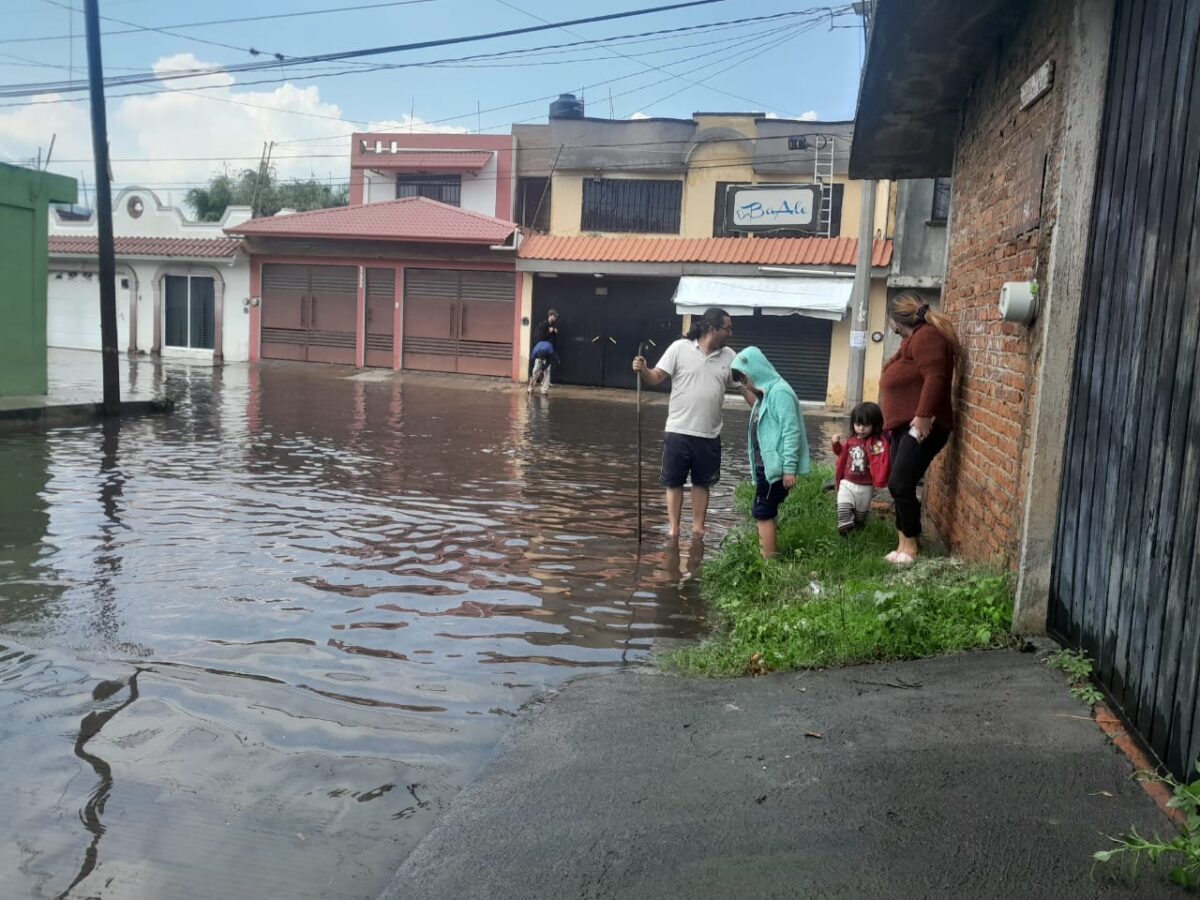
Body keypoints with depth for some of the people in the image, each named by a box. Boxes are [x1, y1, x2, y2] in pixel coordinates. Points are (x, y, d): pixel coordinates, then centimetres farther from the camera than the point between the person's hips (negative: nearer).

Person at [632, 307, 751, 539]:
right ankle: (673, 529, 19)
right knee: (674, 481, 7)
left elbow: (744, 386, 9)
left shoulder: (729, 357, 4)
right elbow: (656, 377, -8)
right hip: (678, 431, -3)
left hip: (709, 435, 3)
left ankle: (698, 528, 24)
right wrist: (642, 370, -29)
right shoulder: (680, 348, -7)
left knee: (702, 482, 13)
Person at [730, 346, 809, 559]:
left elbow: (791, 432, -21)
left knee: (763, 512, -7)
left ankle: (767, 561, -3)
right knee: (765, 511, 12)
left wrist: (789, 469, -23)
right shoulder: (764, 393, 14)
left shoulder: (779, 392, -16)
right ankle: (765, 555, 18)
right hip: (765, 464, 10)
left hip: (776, 466, -10)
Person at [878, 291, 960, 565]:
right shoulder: (915, 337, 21)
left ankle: (911, 544, -4)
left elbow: (934, 378, -24)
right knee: (899, 486, 7)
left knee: (900, 485, -14)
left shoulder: (926, 336, -12)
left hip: (921, 426, -11)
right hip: (905, 425, 11)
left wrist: (923, 416, -28)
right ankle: (904, 542, 11)